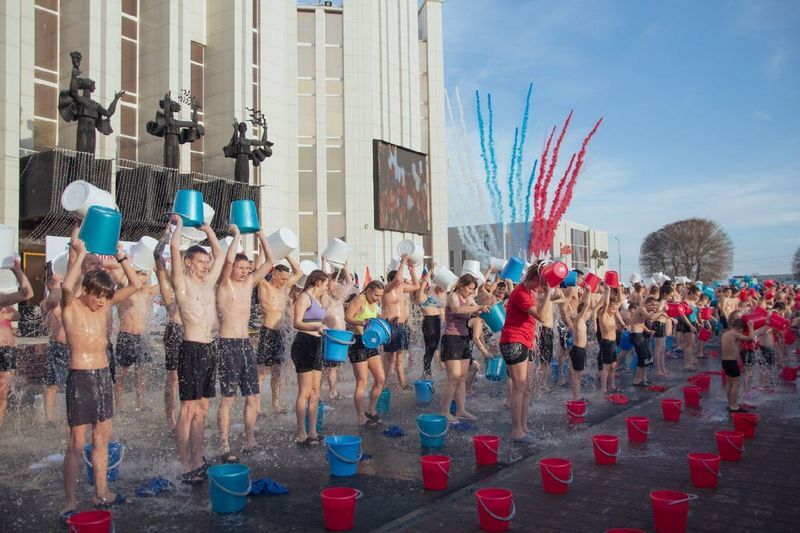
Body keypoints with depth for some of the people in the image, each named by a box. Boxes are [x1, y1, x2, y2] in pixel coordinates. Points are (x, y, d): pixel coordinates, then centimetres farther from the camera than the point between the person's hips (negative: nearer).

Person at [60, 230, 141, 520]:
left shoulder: (106, 303, 7)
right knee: (77, 442, -2)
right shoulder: (71, 306, -8)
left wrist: (121, 256, -1)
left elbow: (135, 284, 5)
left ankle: (101, 492, 24)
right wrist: (79, 254, -25)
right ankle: (70, 501, 8)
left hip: (103, 374, 6)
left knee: (102, 437, 13)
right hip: (80, 376, -6)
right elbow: (67, 286, -31)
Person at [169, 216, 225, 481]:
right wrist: (179, 223, -2)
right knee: (188, 409, -3)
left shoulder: (208, 282, 14)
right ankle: (184, 466, 3)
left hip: (209, 349, 7)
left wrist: (208, 229, 26)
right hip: (192, 349, -7)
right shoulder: (182, 282, -5)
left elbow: (220, 255, 27)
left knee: (202, 407, 11)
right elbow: (174, 248, -15)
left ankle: (197, 461, 19)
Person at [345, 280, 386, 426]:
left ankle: (371, 409, 25)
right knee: (362, 383, -3)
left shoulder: (374, 303, 15)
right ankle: (361, 418, 7)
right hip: (358, 343, -9)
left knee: (381, 378, 9)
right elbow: (347, 317, -23)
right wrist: (361, 322, -39)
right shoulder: (359, 300, -11)